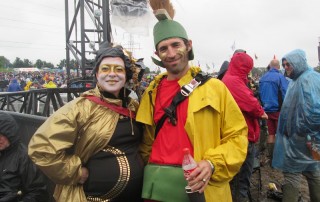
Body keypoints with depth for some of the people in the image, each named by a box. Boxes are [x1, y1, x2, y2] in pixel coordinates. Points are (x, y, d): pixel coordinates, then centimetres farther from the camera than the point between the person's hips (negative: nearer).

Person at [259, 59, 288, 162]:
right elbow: (285, 94, -15)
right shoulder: (280, 77, -13)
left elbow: (260, 94, 13)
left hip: (267, 110, 5)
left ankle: (271, 157, 17)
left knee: (271, 134, 12)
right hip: (278, 109, -5)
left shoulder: (262, 78, 6)